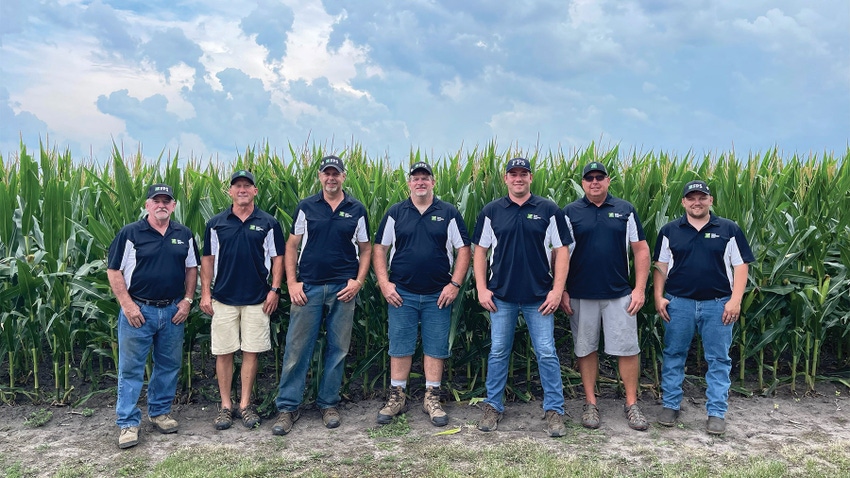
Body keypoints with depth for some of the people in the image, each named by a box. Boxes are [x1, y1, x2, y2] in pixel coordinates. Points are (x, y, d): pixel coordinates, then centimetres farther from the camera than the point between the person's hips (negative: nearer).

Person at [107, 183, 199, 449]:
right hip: (138, 310, -4)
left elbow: (191, 268, 13)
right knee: (131, 368, 1)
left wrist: (187, 300, 3)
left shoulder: (184, 235, 6)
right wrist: (127, 305, -12)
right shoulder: (130, 233, -5)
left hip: (173, 311, 4)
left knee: (169, 365, 13)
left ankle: (160, 411, 29)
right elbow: (114, 271, -5)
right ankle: (128, 423, 10)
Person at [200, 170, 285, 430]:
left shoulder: (268, 223, 2)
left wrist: (275, 290, -4)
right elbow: (208, 259, 7)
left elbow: (277, 258, 4)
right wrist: (205, 293, 1)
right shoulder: (216, 223, 5)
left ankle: (245, 404, 16)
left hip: (257, 299, -1)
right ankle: (226, 406, 17)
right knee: (223, 352, 5)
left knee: (251, 352, 4)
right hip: (223, 298, 1)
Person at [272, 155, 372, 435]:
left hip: (343, 289, 1)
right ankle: (287, 407, 11)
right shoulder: (306, 207, 5)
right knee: (297, 348, 1)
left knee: (338, 349, 7)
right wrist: (292, 282, -3)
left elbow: (365, 249, 9)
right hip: (308, 287, 0)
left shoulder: (356, 210, 5)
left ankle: (328, 404, 21)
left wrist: (358, 281, -4)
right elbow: (292, 246, 6)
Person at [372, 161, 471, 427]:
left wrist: (455, 284, -6)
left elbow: (463, 249, 2)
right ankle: (397, 397, 18)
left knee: (436, 348, 6)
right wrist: (384, 283, -4)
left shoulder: (449, 213, 3)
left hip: (438, 295, 0)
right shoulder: (395, 213, 6)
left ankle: (432, 399, 17)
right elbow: (379, 249, 7)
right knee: (400, 347, 6)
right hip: (401, 294, 0)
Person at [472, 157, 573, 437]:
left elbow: (561, 251, 1)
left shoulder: (548, 210, 1)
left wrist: (557, 290, -6)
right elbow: (480, 251, 7)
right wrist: (481, 288, -1)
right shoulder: (491, 212, 4)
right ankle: (493, 407, 22)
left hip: (539, 297, -1)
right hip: (501, 296, 1)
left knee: (547, 354, 1)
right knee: (498, 353, 8)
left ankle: (554, 410, 14)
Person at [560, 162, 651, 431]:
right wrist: (562, 291, -4)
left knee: (628, 349, 3)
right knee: (586, 349, 8)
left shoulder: (625, 211, 5)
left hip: (620, 294, 1)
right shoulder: (570, 213, 1)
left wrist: (640, 289, -2)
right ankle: (590, 403, 21)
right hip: (581, 296, 0)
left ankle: (632, 404, 17)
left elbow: (641, 250, 5)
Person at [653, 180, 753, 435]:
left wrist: (735, 300, -8)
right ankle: (670, 405, 20)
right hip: (678, 303, 1)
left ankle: (717, 413, 12)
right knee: (674, 355, 8)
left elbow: (740, 266, 1)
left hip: (718, 304, -1)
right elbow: (660, 266, 8)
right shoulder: (670, 230, 5)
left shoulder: (729, 229, 2)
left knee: (719, 359, 3)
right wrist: (658, 296, -2)